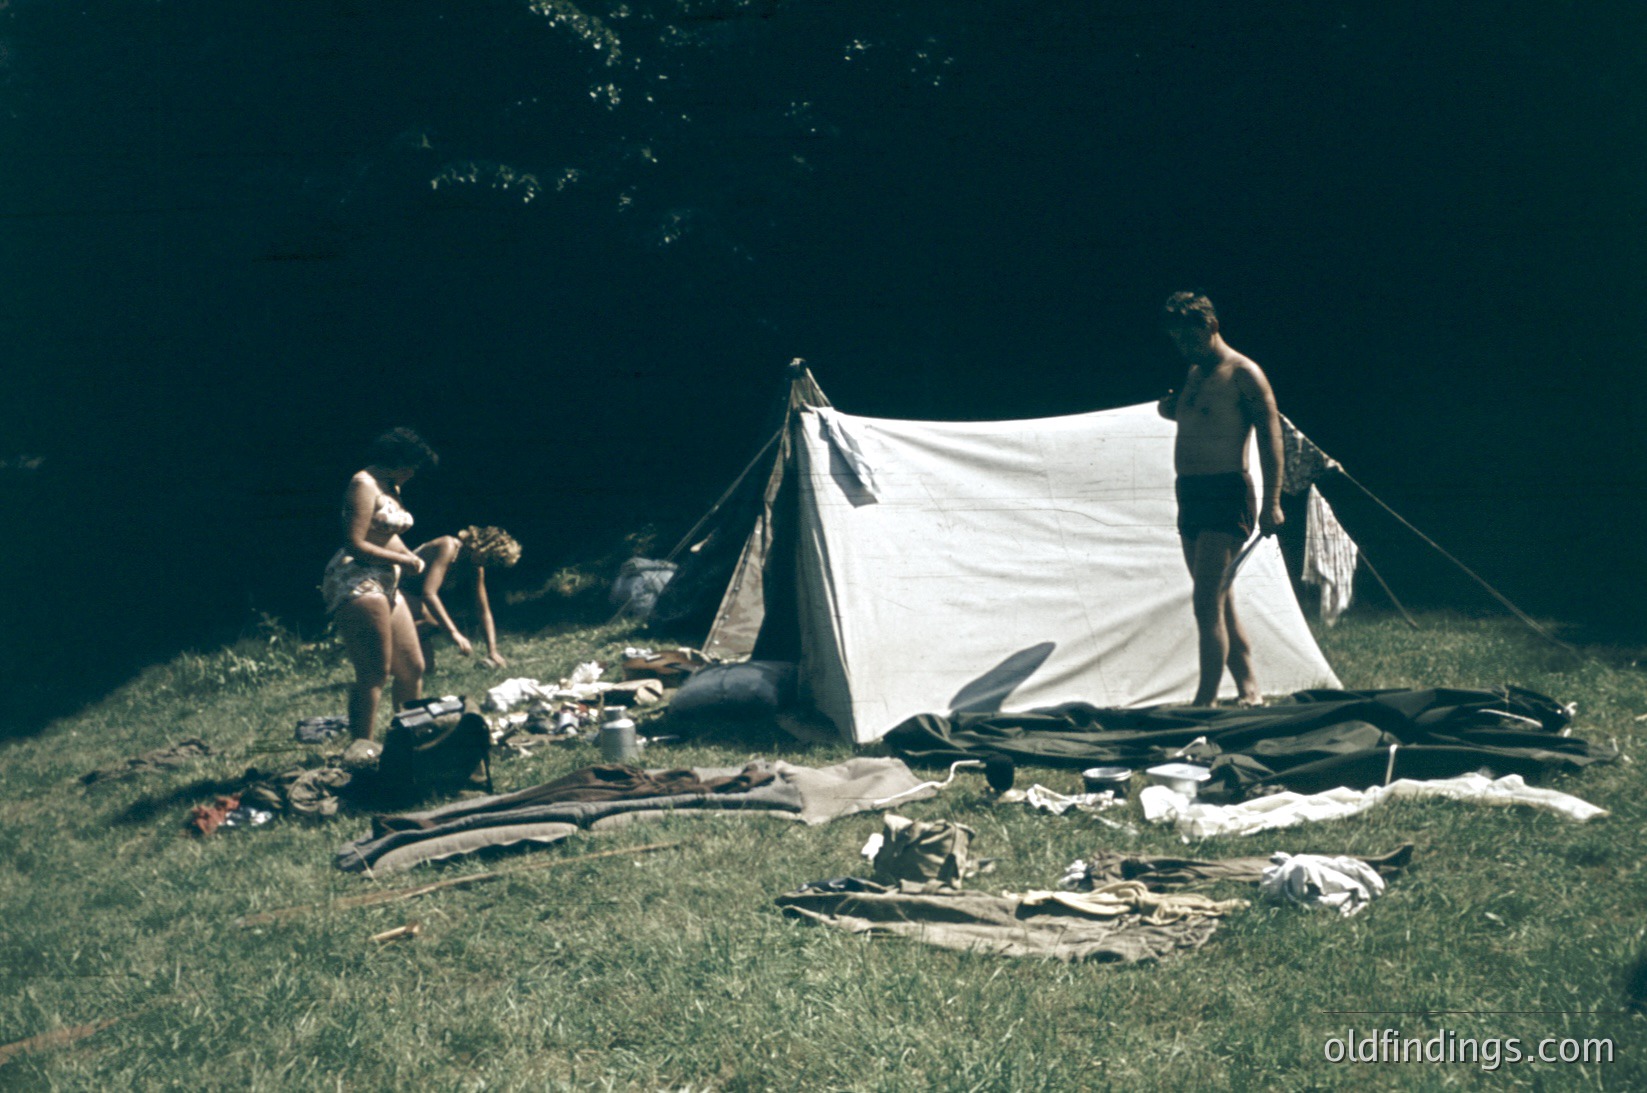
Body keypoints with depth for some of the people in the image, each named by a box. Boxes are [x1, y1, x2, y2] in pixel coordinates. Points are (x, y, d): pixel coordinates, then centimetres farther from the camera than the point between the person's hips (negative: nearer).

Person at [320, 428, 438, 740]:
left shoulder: (391, 487, 19)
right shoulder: (364, 485, -11)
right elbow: (355, 544, -19)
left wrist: (410, 556, 6)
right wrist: (401, 560, -12)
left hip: (385, 585, 10)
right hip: (356, 582, -10)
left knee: (412, 668, 11)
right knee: (375, 673, -14)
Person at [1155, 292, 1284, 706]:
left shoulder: (1243, 374, -8)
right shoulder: (1193, 374, 17)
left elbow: (1270, 436, -12)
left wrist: (1271, 503, -18)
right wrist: (1170, 405, 8)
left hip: (1225, 494, -9)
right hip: (1190, 495, 9)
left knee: (1207, 603, -14)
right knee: (1220, 604, 11)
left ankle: (1205, 701, -15)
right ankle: (1250, 692, 18)